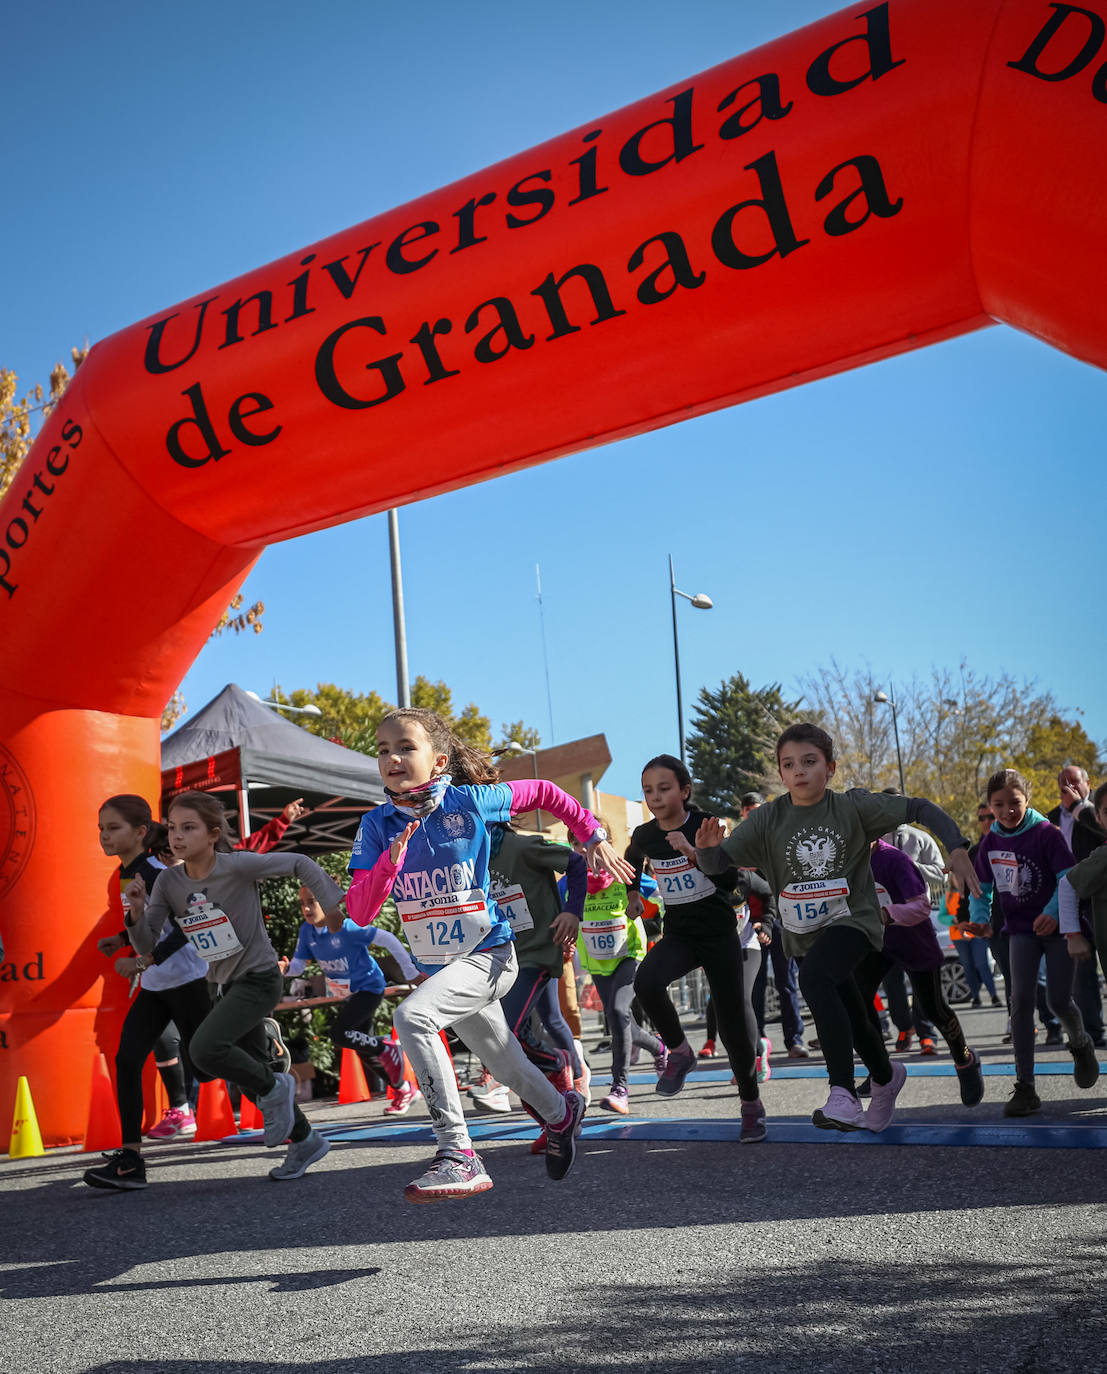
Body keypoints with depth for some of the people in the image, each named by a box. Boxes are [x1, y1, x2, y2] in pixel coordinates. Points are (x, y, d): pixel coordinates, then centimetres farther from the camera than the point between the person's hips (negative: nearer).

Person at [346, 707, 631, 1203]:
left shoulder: (470, 801, -12)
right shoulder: (377, 825, -5)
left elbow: (544, 793, 3)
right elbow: (359, 912, -12)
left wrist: (594, 838, 4)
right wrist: (389, 863, -29)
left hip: (488, 953, -5)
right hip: (438, 967, 5)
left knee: (411, 1017, -30)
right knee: (507, 1067, 22)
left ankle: (458, 1155, -26)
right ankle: (561, 1112, 54)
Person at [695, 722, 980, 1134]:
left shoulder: (853, 806, -12)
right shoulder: (766, 820, -8)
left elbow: (918, 808, -7)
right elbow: (717, 863, -13)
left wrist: (956, 847, -21)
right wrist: (707, 849, -36)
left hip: (851, 919, -4)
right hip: (803, 933, 4)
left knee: (814, 977, -34)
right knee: (851, 1021, 19)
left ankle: (843, 1094, -35)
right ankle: (885, 1077, 51)